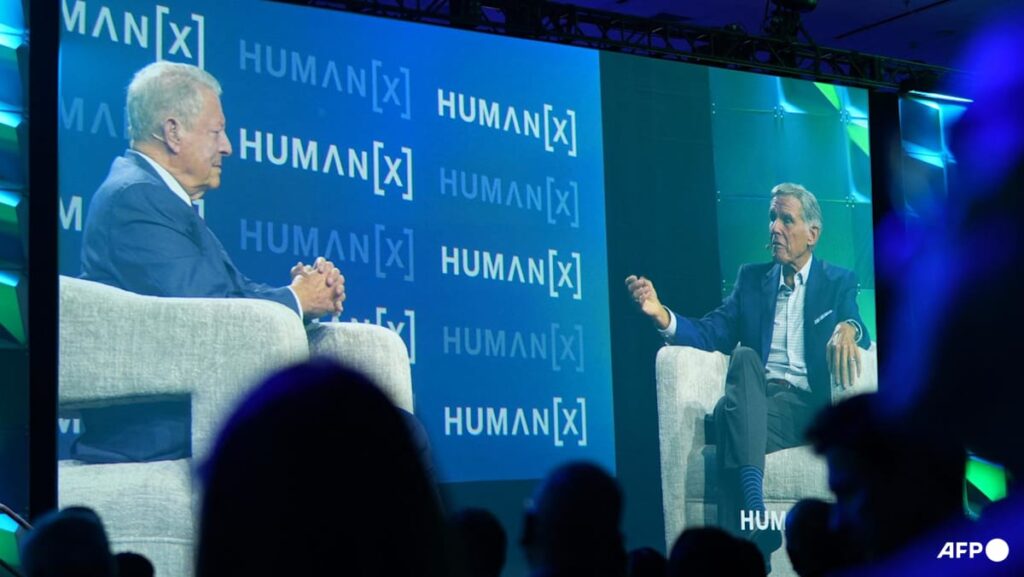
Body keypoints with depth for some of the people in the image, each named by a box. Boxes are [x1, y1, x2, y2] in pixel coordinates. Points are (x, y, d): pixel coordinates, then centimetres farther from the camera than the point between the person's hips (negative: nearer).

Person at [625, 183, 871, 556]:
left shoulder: (838, 282, 13)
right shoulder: (752, 278, 20)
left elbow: (858, 333, -5)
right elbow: (711, 333, 10)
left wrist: (848, 329, -31)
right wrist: (660, 314, -9)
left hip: (811, 407, -2)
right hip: (757, 404, 2)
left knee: (729, 413, -34)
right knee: (744, 356, -34)